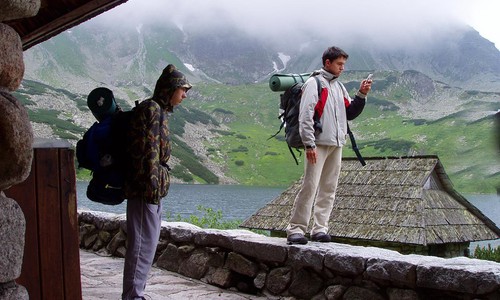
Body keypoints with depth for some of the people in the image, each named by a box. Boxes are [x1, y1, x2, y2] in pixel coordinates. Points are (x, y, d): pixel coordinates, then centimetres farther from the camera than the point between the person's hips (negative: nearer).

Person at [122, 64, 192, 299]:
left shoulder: (158, 110, 19)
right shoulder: (151, 109, -13)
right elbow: (148, 152, -19)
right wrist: (153, 184, -21)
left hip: (151, 188, 11)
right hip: (145, 189, -11)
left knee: (148, 242, 15)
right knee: (143, 243, -6)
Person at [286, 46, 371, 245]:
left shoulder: (339, 86, 21)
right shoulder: (314, 83, -2)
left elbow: (350, 113, 21)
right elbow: (306, 116, -11)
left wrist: (361, 95, 7)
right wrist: (309, 144, -19)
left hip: (336, 145, 8)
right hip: (319, 144, -8)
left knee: (329, 188, 7)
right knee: (310, 186, -12)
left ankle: (320, 228, 12)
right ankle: (295, 229, -8)